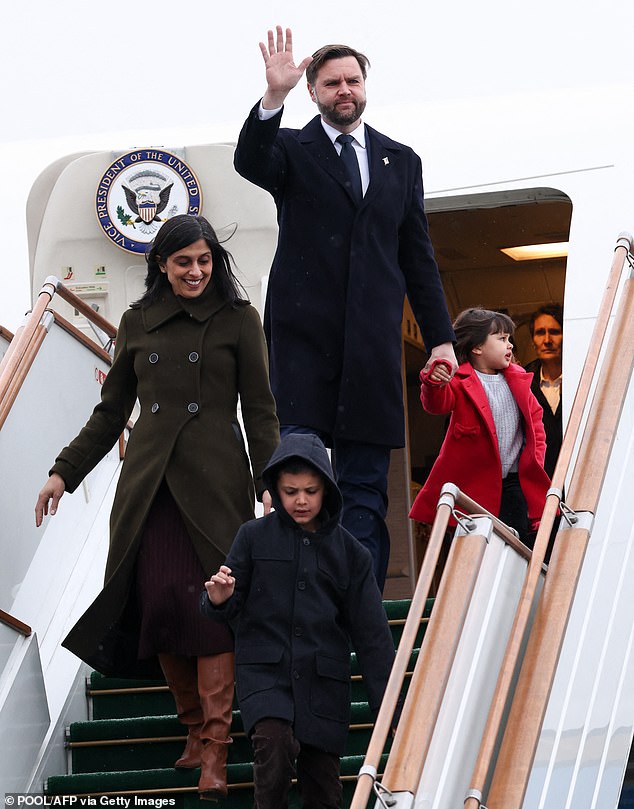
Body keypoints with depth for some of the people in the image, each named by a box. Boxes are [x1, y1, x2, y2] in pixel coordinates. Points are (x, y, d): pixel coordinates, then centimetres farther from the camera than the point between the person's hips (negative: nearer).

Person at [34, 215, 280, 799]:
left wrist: (269, 483, -9)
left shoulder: (238, 319, 6)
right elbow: (111, 410, 19)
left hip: (215, 481, -3)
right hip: (148, 483, 3)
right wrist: (65, 471, 15)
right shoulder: (138, 322, 14)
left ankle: (215, 750, -10)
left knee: (211, 607, -11)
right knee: (158, 603, -3)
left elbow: (260, 411, 3)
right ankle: (194, 729, 13)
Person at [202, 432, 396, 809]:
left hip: (323, 682, 2)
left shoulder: (350, 551, 6)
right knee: (275, 743, -28)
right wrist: (218, 601, -18)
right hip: (264, 673, -2)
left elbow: (372, 632, 6)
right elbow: (230, 609, 7)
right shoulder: (255, 537, 3)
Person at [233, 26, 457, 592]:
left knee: (364, 485, 1)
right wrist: (274, 97, -30)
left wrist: (440, 338, 11)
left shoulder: (401, 161, 18)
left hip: (373, 339, 3)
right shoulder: (292, 150, 9)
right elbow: (249, 162, -15)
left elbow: (418, 256, 17)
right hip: (304, 331, -3)